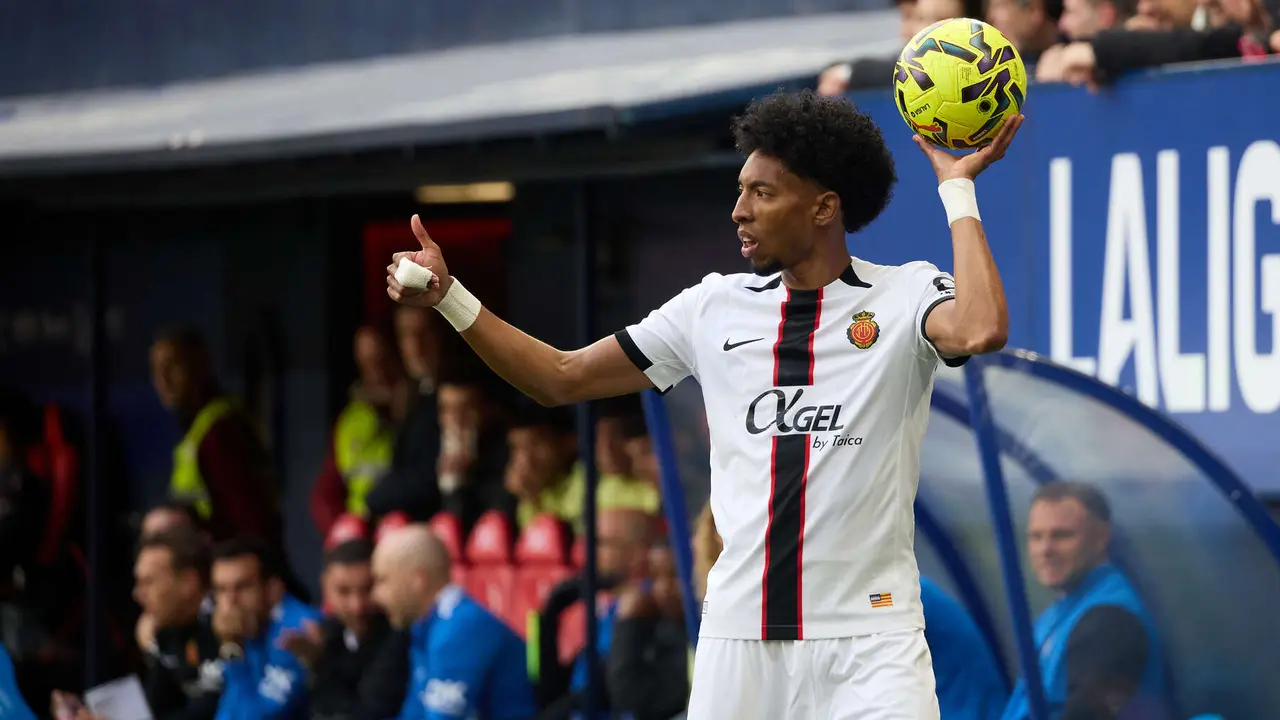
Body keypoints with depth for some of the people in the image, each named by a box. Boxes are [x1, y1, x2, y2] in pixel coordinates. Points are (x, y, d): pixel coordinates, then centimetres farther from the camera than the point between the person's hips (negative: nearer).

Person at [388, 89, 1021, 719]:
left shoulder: (906, 295, -2)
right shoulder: (714, 307, 10)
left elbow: (981, 331, -25)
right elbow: (562, 379, 15)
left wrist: (957, 191, -17)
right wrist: (447, 296, 5)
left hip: (868, 639, -4)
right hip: (737, 636, 4)